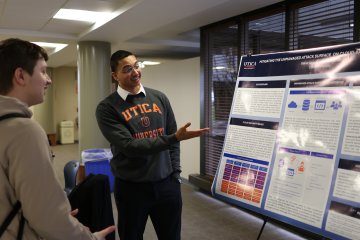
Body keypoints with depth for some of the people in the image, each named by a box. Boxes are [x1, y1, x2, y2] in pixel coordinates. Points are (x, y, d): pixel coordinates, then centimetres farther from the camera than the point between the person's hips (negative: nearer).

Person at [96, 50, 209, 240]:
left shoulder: (159, 98, 5)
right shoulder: (107, 108, -9)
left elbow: (172, 141, 10)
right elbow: (129, 146, -20)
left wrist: (175, 175, 6)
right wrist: (175, 137, -24)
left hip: (166, 184, 4)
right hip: (131, 188, -3)